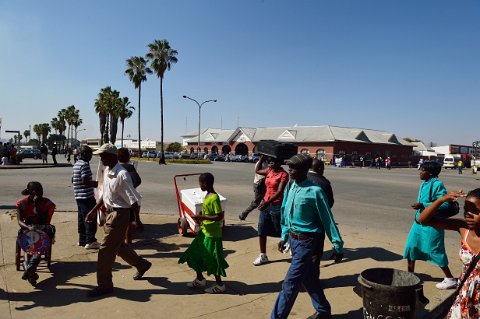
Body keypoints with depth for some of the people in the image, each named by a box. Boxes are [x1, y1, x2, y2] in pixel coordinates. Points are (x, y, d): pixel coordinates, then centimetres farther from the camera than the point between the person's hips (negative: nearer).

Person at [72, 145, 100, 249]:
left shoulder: (76, 165, 15)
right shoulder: (85, 165, -16)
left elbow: (73, 180, 21)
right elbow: (86, 181, -24)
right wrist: (98, 183, -17)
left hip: (78, 196, 10)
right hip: (87, 196, -10)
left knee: (82, 218, 15)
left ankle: (82, 239, 22)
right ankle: (90, 241, -1)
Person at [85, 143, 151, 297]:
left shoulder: (122, 175, -22)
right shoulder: (106, 171, 5)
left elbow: (133, 199, -19)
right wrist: (94, 211, 17)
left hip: (119, 214, -9)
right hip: (111, 213, 9)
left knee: (106, 249, -2)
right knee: (119, 245, 21)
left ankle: (104, 284, 12)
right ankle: (142, 264, 41)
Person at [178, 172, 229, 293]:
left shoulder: (214, 198, -22)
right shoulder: (207, 196, 7)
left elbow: (220, 216, -25)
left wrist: (202, 217, -25)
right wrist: (200, 217, 6)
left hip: (212, 234, -10)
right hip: (204, 231, 10)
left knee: (212, 259, 2)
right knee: (195, 254, 16)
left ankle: (219, 285, 19)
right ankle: (200, 279, 33)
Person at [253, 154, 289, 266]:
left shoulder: (283, 174, -13)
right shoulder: (269, 170, 7)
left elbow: (279, 192, -22)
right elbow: (257, 170, 24)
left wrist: (267, 202, -32)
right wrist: (262, 158, 11)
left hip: (276, 206, -6)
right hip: (265, 204, 7)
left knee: (279, 231, 8)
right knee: (261, 231, 6)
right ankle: (263, 256, 15)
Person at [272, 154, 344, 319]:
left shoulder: (314, 191, -18)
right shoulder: (290, 188, 3)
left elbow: (327, 219, -12)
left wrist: (337, 246, -7)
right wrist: (284, 236, 16)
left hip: (306, 241, -7)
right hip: (293, 239, 7)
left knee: (290, 283, -4)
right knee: (308, 279, 22)